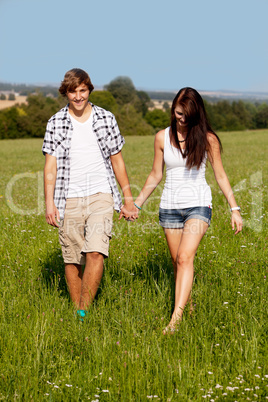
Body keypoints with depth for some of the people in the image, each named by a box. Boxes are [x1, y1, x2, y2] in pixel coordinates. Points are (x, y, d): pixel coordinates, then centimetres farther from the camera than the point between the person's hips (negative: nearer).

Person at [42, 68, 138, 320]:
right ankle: (75, 311, 19)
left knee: (95, 252, -17)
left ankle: (84, 311, -10)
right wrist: (49, 203, -11)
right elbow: (50, 165, 0)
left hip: (100, 196, 0)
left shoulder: (106, 119, 6)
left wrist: (128, 199, 13)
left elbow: (117, 161, 12)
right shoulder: (56, 123, 4)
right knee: (72, 259, 4)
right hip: (69, 200, 1)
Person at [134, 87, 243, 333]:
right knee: (178, 262, 6)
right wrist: (137, 203, 13)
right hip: (170, 206, 3)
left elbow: (220, 175, 4)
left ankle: (176, 317, -26)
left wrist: (234, 208, 0)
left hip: (198, 204, -3)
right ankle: (187, 305, 22)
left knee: (185, 258, -20)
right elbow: (155, 175, 14)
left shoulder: (207, 139, -2)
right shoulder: (162, 138, 4)